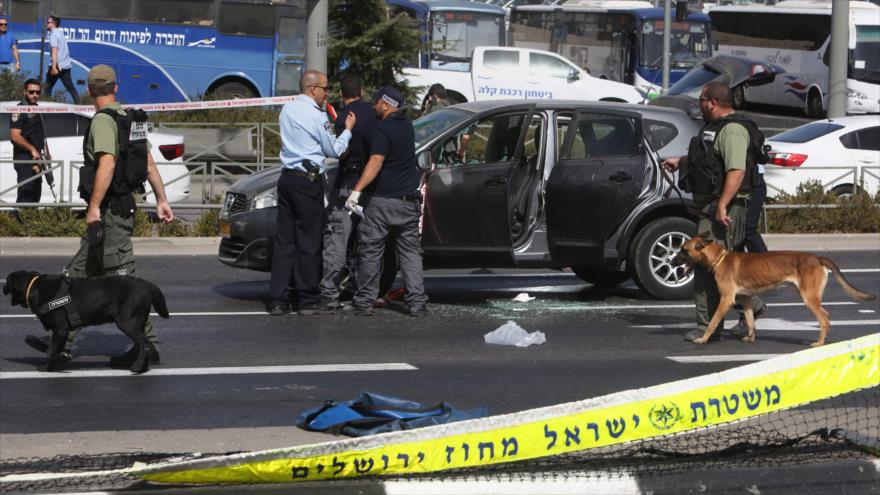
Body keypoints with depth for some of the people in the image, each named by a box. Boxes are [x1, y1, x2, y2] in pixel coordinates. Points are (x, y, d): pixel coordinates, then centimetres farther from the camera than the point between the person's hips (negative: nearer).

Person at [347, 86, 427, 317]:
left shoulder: (384, 131, -13)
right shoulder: (407, 126, 11)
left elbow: (376, 162, -25)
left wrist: (357, 190, -32)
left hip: (383, 200, -7)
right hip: (409, 200, 7)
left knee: (370, 252, 2)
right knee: (410, 252, 7)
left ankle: (365, 302, 4)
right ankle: (417, 302, 0)